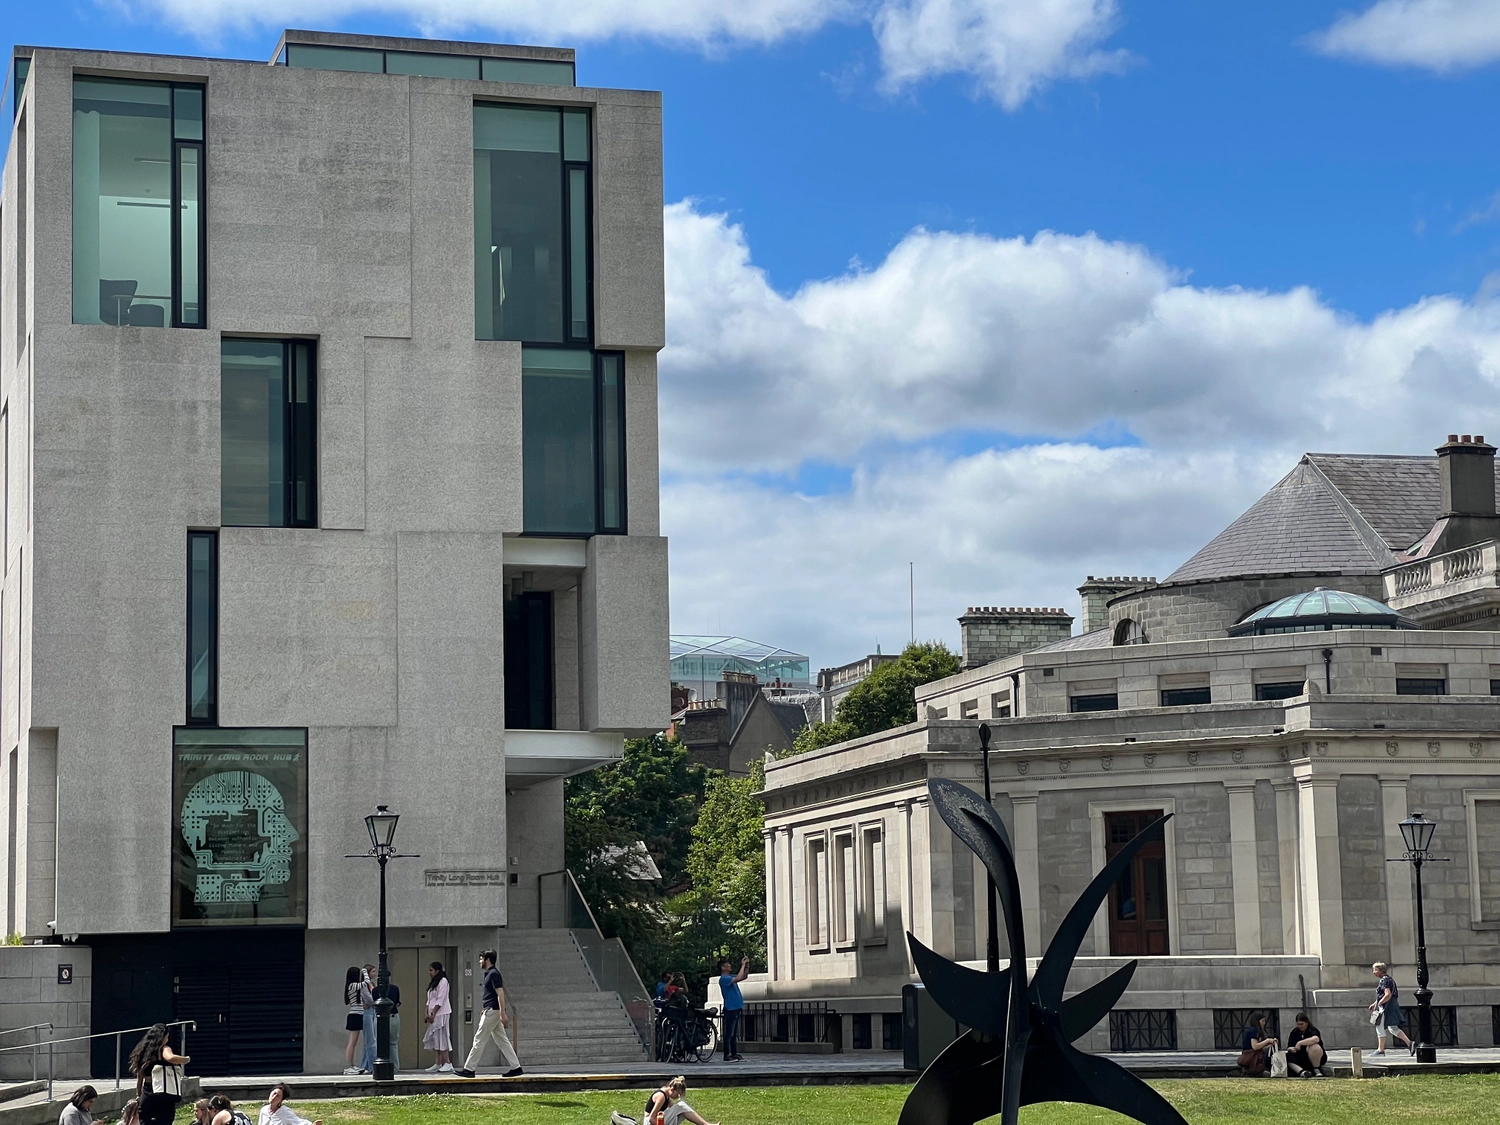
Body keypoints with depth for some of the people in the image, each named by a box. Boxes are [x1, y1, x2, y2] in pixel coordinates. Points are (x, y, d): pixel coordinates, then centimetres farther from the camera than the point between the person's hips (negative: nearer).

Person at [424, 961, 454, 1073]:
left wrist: (433, 1013, -18)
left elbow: (440, 1000, -15)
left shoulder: (443, 981, -9)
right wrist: (427, 1014, 9)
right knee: (434, 1038, 5)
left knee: (441, 1037, -11)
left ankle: (447, 1064, -11)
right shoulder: (433, 983, 18)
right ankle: (438, 1064, 6)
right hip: (433, 1015, 9)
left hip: (441, 1014, -9)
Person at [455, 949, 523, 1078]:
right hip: (492, 1011, 10)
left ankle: (469, 1069, -1)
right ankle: (516, 1068, 6)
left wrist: (503, 1014, -24)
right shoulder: (489, 974, 17)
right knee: (502, 1041, 8)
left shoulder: (493, 974, -14)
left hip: (492, 1011, -10)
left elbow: (500, 994, -20)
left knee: (479, 1040, -5)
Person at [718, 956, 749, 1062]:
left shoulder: (731, 976, 15)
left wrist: (747, 965, 5)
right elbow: (738, 978, -26)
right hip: (730, 1009, -9)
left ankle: (734, 1054, 15)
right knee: (729, 1033, -7)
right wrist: (743, 965, -18)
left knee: (735, 1034, 11)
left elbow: (744, 976, 20)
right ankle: (727, 1055, -5)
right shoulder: (723, 979, -14)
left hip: (736, 1008, 9)